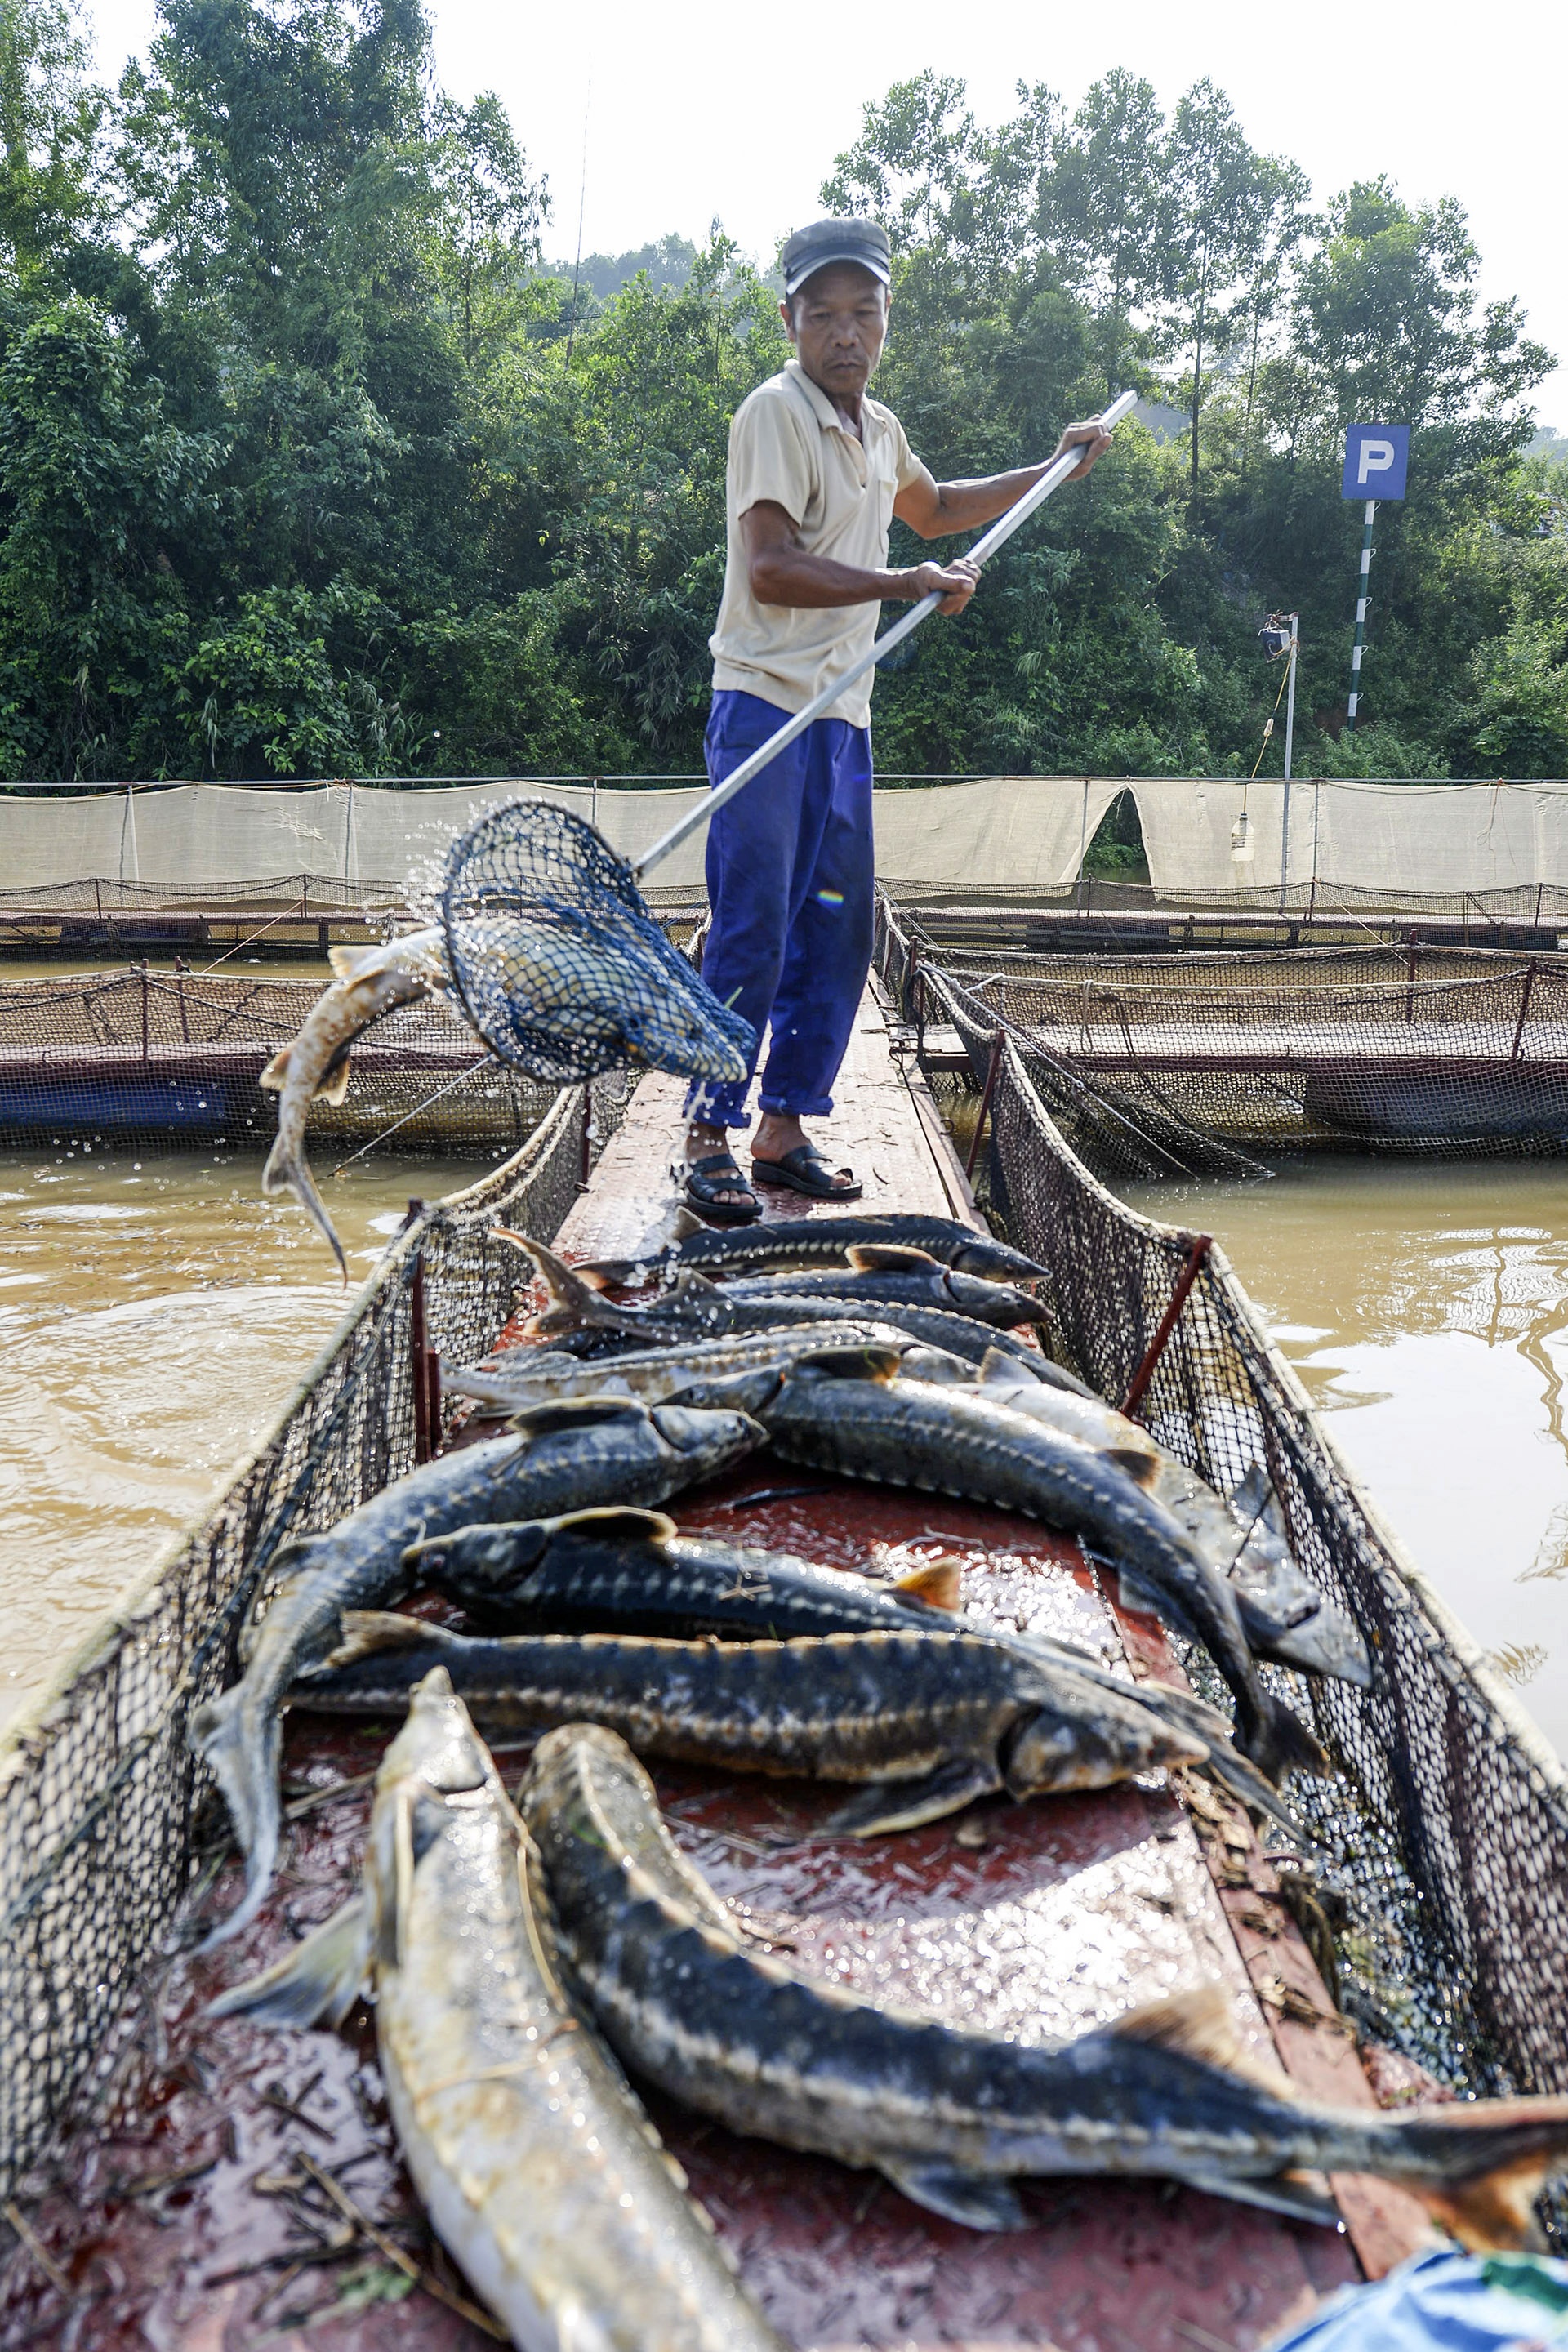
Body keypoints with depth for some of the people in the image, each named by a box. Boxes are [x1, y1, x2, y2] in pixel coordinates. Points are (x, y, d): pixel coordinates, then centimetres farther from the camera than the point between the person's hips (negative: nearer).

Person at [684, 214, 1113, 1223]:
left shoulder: (879, 428, 17)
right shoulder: (775, 412, -8)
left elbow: (934, 508, 38)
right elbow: (770, 570, -20)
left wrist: (1054, 469, 37)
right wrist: (912, 587, -20)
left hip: (846, 717, 8)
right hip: (767, 705, -8)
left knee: (838, 934, 6)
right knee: (751, 931, -10)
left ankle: (785, 1129, 15)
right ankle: (710, 1138, -2)